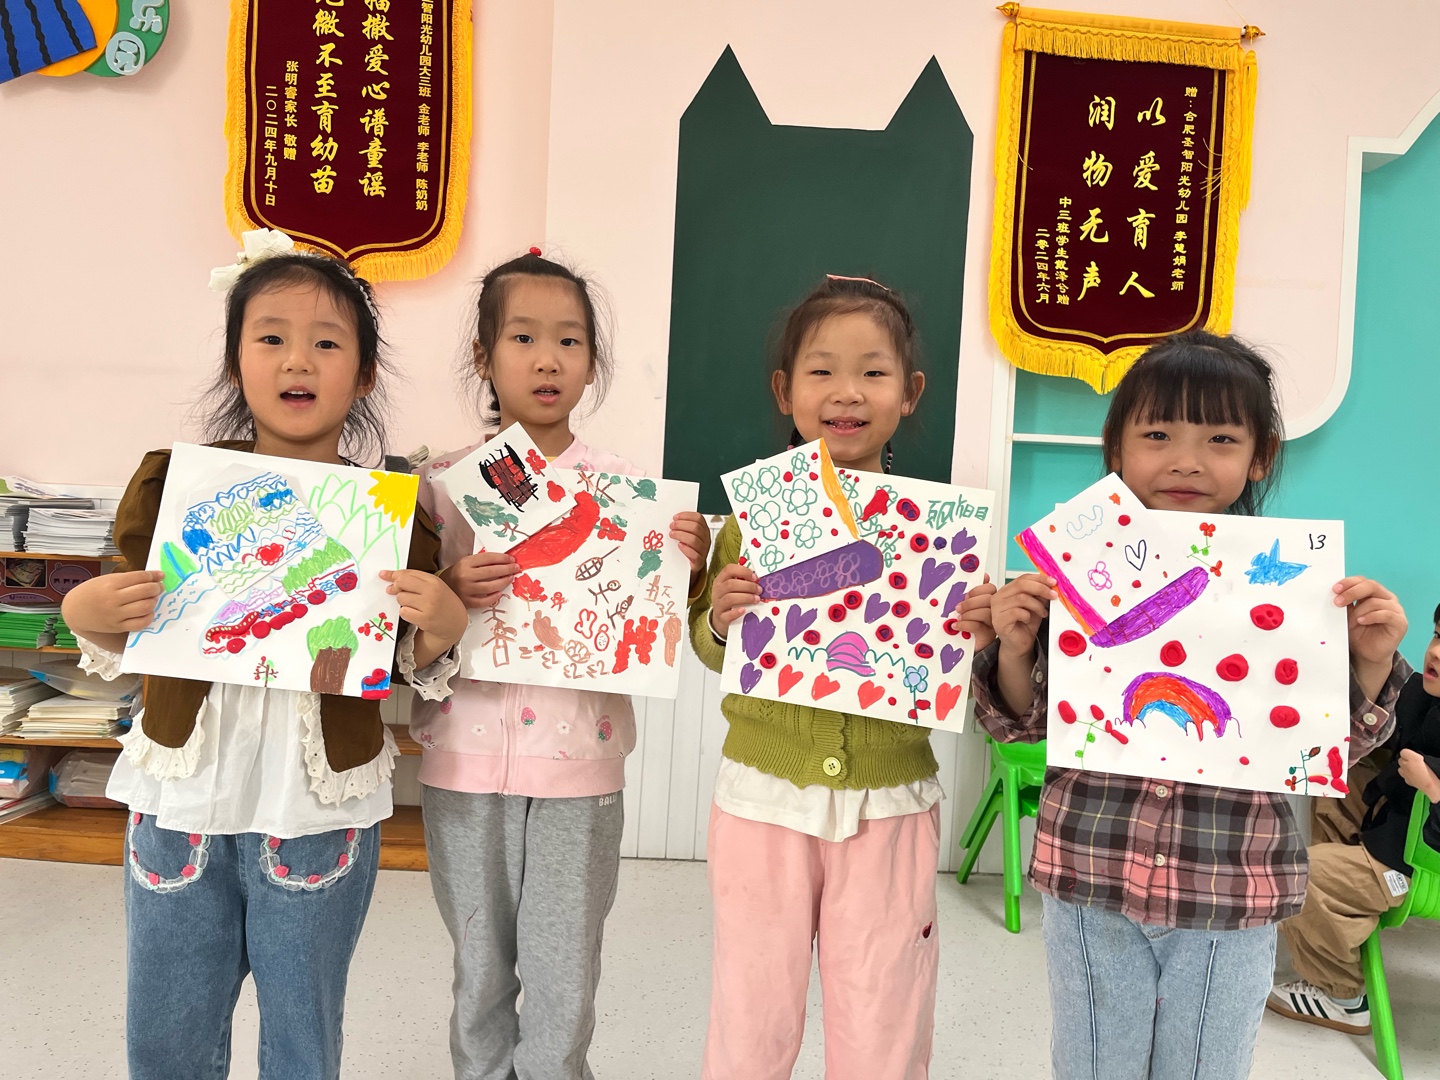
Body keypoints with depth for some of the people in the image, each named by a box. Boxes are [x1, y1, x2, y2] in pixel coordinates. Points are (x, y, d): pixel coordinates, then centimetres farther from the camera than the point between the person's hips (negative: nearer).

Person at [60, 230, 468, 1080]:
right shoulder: (174, 478, -3)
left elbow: (421, 665, 1)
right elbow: (123, 641, 9)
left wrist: (443, 623, -20)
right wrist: (86, 613, -12)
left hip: (323, 810, -1)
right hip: (181, 797, 2)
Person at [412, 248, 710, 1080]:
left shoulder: (625, 487, -1)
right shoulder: (443, 483, 0)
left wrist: (688, 569, -19)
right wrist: (450, 595, -18)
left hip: (579, 766, 0)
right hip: (467, 761, 1)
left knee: (565, 989, 10)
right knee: (480, 979, 16)